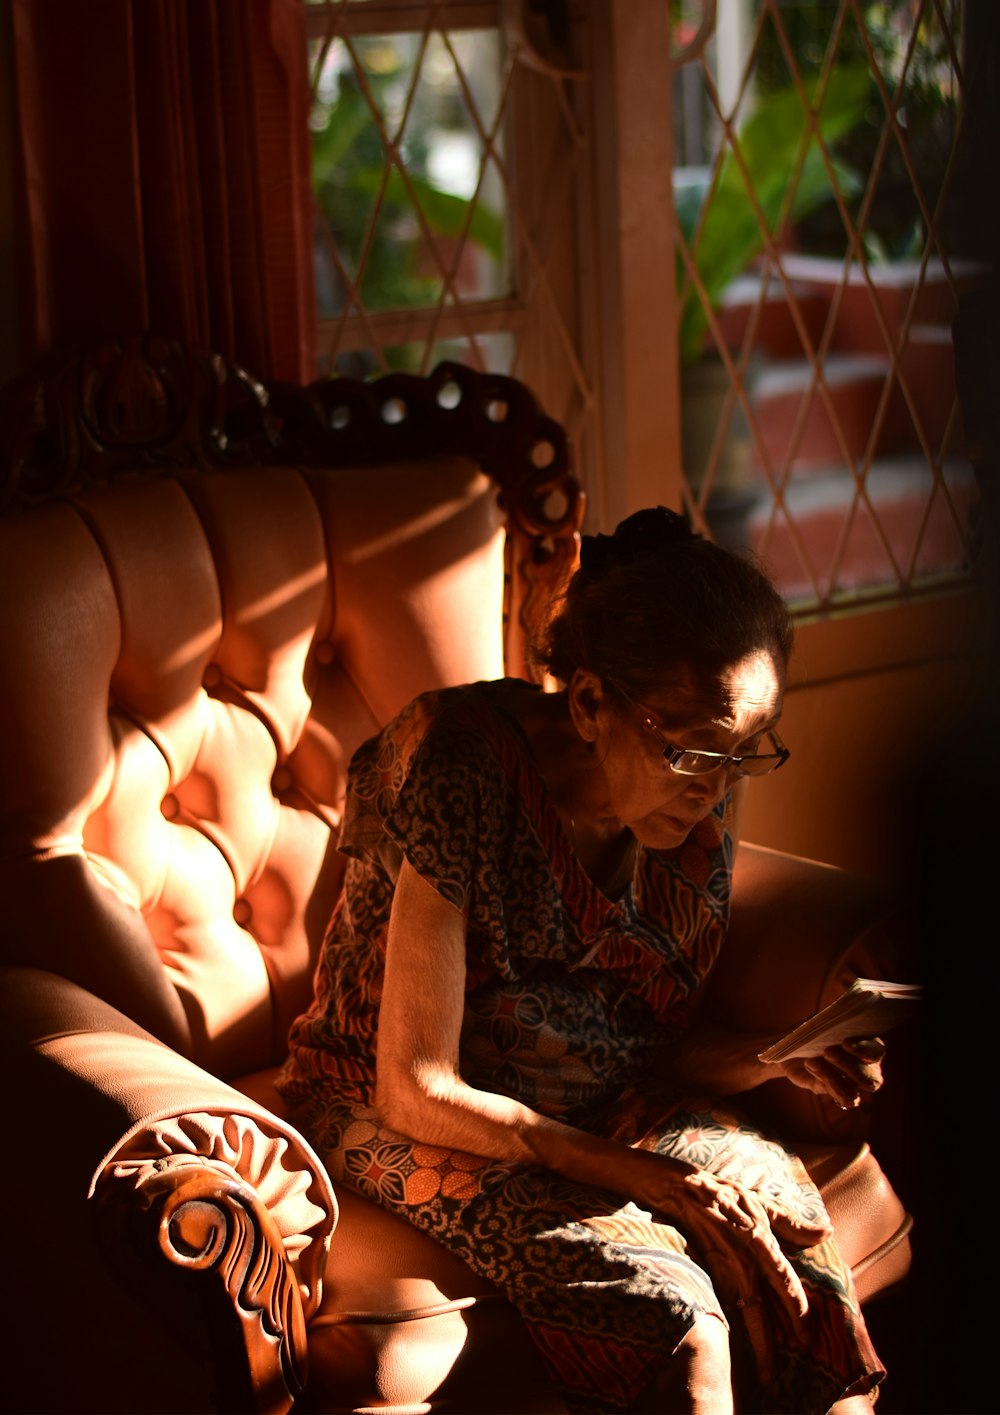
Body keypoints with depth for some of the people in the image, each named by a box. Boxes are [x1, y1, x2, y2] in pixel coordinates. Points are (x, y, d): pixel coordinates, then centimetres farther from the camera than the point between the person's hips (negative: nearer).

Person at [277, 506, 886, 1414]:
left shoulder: (699, 805, -5)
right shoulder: (465, 780, -24)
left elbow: (658, 1046, 6)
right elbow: (416, 1093, -22)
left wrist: (780, 1053, -15)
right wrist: (648, 1178, -27)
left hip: (604, 1110, 5)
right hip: (416, 1122, -5)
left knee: (788, 1233, -23)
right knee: (671, 1316, -30)